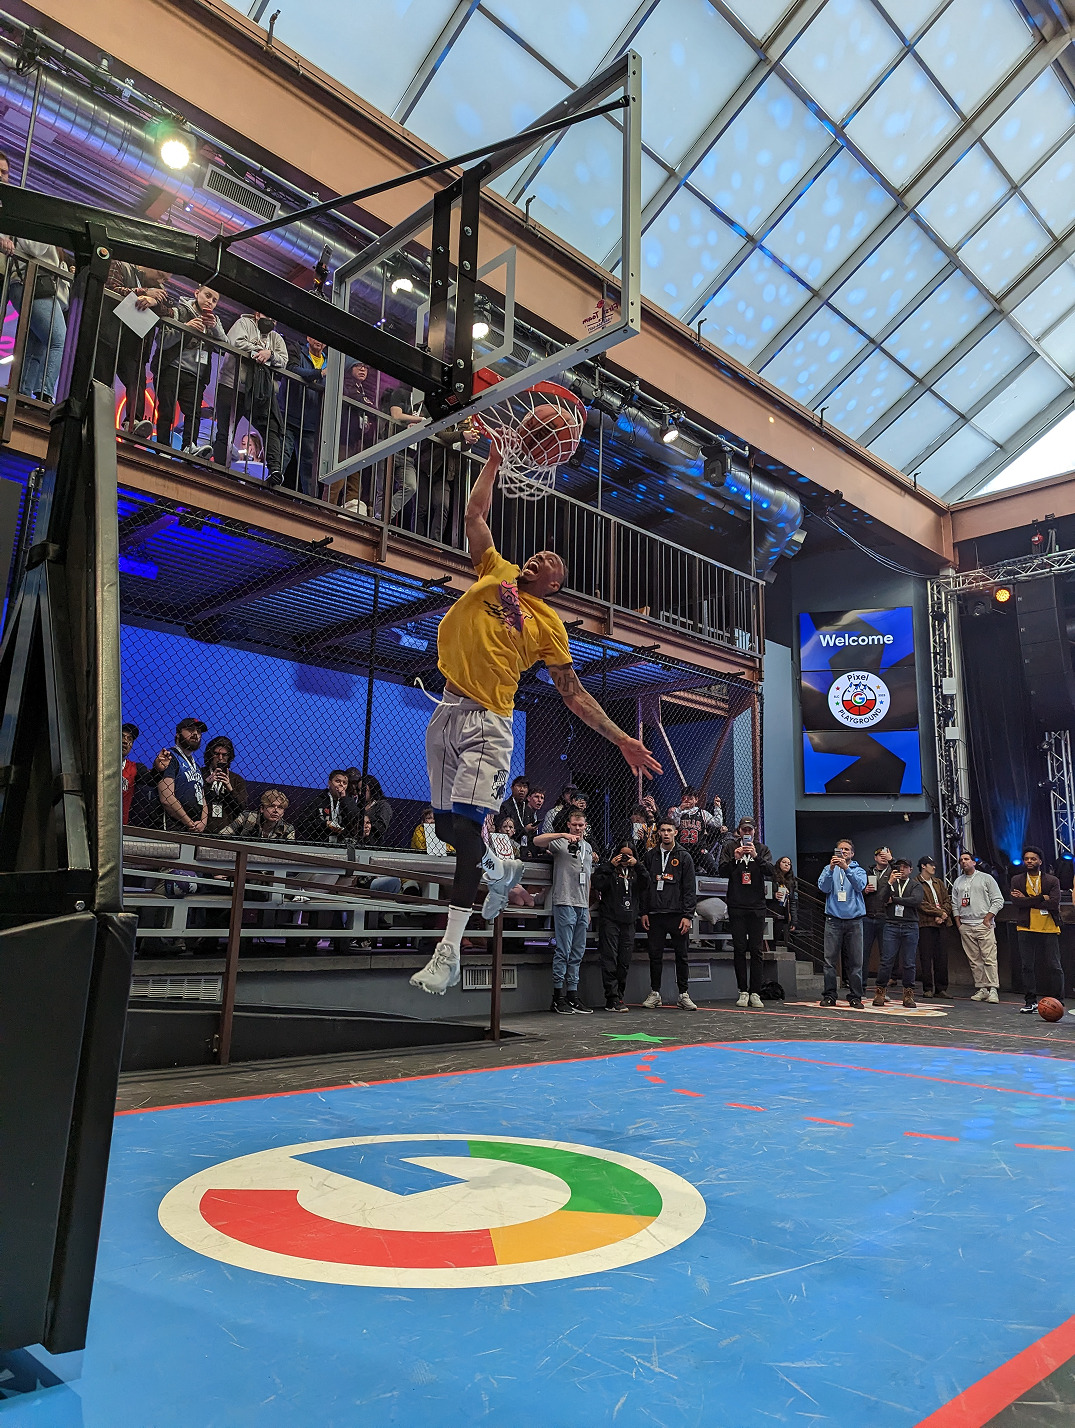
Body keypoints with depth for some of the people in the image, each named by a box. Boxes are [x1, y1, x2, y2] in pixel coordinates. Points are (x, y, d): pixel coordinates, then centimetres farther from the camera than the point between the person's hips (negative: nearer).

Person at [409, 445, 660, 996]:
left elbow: (574, 693, 8)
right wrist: (495, 459, 19)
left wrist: (621, 739, 2)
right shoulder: (495, 571, 17)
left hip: (488, 724, -4)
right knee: (447, 823, 7)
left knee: (466, 825, -16)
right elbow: (475, 513, 18)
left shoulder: (549, 624, 9)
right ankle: (487, 864, 40)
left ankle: (449, 950, -12)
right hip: (447, 711, 4)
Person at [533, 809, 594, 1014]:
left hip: (582, 905, 7)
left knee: (578, 952, 8)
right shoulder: (561, 843, 0)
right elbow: (537, 840, -19)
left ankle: (572, 993, 14)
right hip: (565, 902, -7)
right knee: (563, 950, -7)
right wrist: (563, 835, -26)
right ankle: (559, 995, -1)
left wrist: (588, 908, 19)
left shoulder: (588, 847, 20)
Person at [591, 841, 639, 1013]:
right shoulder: (607, 867, 6)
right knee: (610, 959, -8)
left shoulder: (635, 870, 16)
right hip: (610, 919, -4)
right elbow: (599, 885, -11)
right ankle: (612, 999, -8)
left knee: (625, 961, 5)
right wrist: (611, 866, -10)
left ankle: (619, 996, 13)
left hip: (629, 921, 4)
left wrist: (638, 865, -6)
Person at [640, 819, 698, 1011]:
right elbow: (644, 885, 11)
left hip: (677, 915, -2)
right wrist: (644, 912, 4)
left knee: (681, 955, 2)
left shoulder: (683, 857, 4)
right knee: (655, 955, 5)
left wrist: (688, 915, -7)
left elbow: (690, 889, 0)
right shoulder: (650, 856, 10)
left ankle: (683, 994, 10)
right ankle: (655, 993, 15)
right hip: (655, 915, 2)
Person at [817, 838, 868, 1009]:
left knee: (855, 961, -1)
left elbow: (860, 885, -9)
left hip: (854, 919, 0)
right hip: (833, 919, 0)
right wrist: (831, 869, -18)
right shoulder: (829, 869, 12)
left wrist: (846, 868, -22)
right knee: (830, 959, -3)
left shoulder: (858, 870, 11)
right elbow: (823, 887, -4)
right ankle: (829, 995, 2)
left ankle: (855, 996, 6)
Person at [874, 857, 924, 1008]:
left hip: (910, 926, 0)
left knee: (909, 963, 2)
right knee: (886, 961, -4)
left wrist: (893, 899, -4)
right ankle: (880, 992, 2)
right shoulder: (889, 882, 14)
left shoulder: (915, 885, 11)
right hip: (891, 925, 0)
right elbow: (882, 899, -2)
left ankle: (908, 994, 11)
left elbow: (916, 901, -8)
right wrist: (889, 882, -13)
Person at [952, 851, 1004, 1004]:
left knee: (989, 958, -10)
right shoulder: (958, 882, 17)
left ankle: (993, 989, -10)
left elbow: (998, 900, 0)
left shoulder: (986, 878, 4)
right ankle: (981, 989, 6)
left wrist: (988, 918, -7)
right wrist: (958, 923, 9)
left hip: (984, 924, -4)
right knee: (974, 960, 3)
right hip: (965, 926, 4)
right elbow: (954, 904, 20)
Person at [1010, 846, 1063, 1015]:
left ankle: (1057, 1002, 12)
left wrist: (1027, 900, -10)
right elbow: (1017, 902, -8)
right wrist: (1041, 899, -12)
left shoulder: (1052, 880, 4)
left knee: (1053, 967, 1)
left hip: (1048, 929, -1)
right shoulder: (1017, 880, 8)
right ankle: (1030, 1001, 12)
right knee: (1027, 966, 4)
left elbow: (1054, 903, -12)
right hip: (1026, 929, 1)